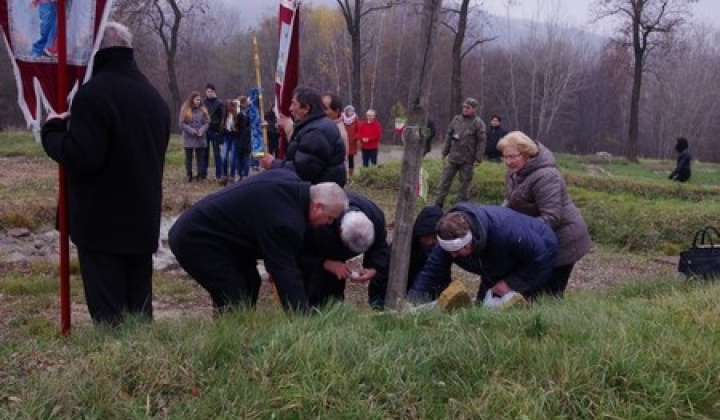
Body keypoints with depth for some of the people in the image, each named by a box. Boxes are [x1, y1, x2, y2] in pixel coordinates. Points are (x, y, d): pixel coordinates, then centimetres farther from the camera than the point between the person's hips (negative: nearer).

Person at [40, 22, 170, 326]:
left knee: (108, 312, -4)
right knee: (139, 307, 14)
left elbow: (81, 157, -23)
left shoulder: (93, 93, -16)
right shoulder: (153, 96, 13)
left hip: (102, 222, -8)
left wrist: (53, 130, -5)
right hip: (144, 218, 8)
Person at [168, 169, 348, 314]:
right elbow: (287, 273, -29)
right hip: (194, 240, -10)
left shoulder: (292, 181, -2)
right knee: (235, 300, -15)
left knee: (250, 284, 11)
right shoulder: (284, 221, -30)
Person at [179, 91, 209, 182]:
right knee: (188, 158, 6)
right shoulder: (185, 110, -2)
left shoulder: (203, 109, 4)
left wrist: (201, 131, -14)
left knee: (200, 158, 4)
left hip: (200, 138, 1)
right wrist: (191, 131, -15)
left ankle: (200, 176, 9)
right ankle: (189, 175, 14)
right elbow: (182, 124, -6)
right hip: (189, 138, -1)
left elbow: (207, 123, 2)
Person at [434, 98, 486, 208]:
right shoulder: (456, 119, 7)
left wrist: (478, 158, -12)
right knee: (445, 180, 2)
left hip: (467, 160, -3)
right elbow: (448, 136, 13)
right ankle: (438, 204, 6)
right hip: (452, 157, 3)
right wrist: (445, 152, 10)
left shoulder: (478, 123, -4)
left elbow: (481, 142, -7)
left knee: (465, 182, 5)